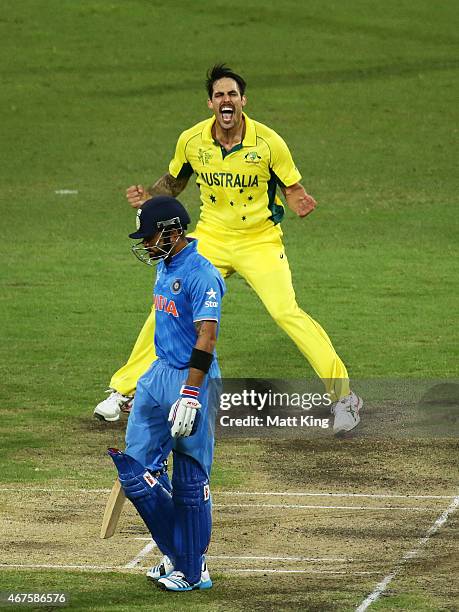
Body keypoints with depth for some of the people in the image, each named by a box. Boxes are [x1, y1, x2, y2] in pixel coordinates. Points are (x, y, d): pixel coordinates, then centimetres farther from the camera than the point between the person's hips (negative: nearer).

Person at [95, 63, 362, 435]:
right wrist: (148, 197, -7)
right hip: (211, 237, 3)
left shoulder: (268, 142, -15)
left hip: (260, 240, -3)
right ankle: (123, 390, 14)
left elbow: (292, 188, -7)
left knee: (286, 312, -19)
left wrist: (300, 203, -30)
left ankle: (343, 394, -10)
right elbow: (175, 180, 12)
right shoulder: (192, 141, -6)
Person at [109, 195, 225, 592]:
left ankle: (193, 570, 8)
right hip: (159, 374, 9)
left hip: (193, 379, -9)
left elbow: (206, 338, -25)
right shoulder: (165, 267, 12)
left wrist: (190, 395, -30)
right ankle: (177, 554, 16)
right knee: (136, 469, 6)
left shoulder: (201, 275, -18)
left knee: (191, 480, -1)